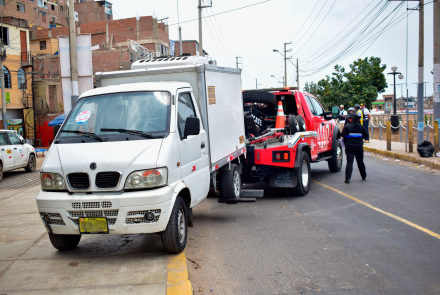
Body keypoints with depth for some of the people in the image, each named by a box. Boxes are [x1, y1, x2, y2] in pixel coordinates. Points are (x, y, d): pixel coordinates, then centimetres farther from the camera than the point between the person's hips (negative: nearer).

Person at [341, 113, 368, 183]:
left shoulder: (347, 126, -9)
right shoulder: (361, 126, 3)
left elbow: (342, 135, -11)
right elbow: (365, 135, 6)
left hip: (349, 146, -3)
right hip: (359, 146, 3)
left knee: (349, 162, -4)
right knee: (360, 161, 16)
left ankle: (347, 178, -12)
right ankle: (363, 176, 30)